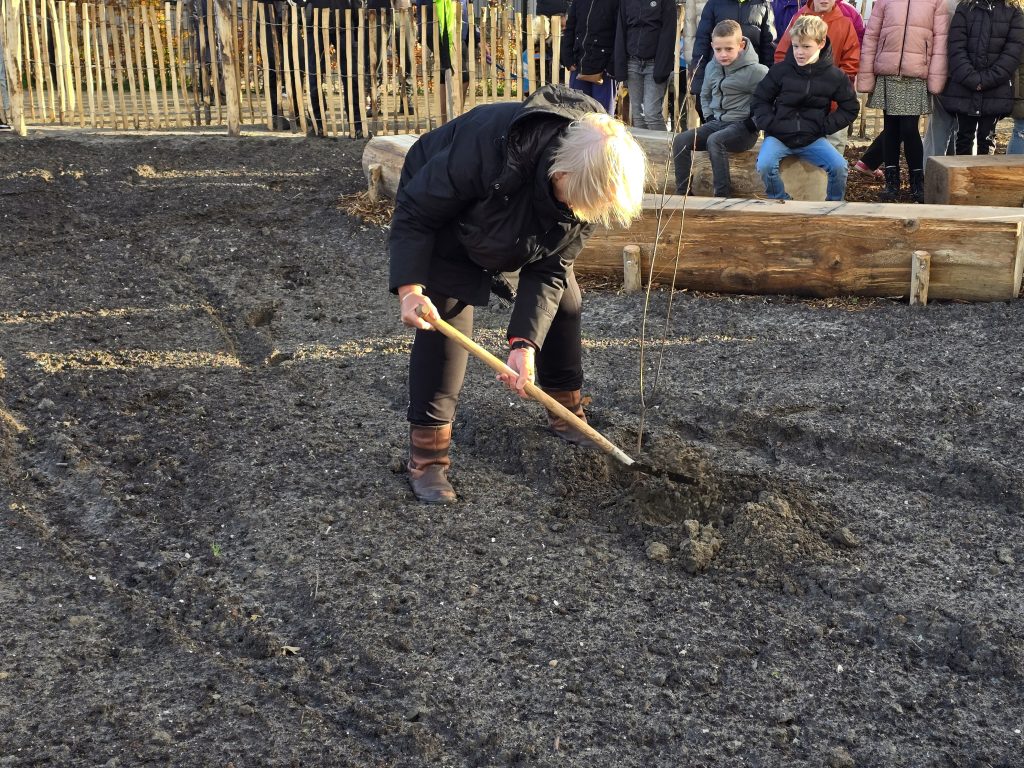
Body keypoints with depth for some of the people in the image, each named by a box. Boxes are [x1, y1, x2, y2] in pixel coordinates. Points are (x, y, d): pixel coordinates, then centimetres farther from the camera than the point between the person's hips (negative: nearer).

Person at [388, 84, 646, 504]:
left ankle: (566, 412, 24)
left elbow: (550, 268, -21)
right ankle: (426, 455, -9)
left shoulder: (590, 185, -27)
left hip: (521, 235, 5)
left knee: (565, 302, 2)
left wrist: (525, 341, -30)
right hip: (443, 222, -5)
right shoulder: (489, 147, -45)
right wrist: (409, 287, -40)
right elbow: (415, 213, -31)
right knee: (446, 318, -17)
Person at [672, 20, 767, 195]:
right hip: (717, 122, 7)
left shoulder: (754, 71, -13)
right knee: (680, 141, -14)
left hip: (743, 127, -7)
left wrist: (754, 122, -14)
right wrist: (709, 117, 12)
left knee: (714, 141, -35)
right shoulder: (712, 67, 10)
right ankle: (682, 193, -11)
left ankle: (723, 195, -30)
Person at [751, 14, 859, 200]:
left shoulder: (834, 75, -1)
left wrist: (826, 126, -4)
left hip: (813, 138, 1)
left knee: (839, 166, -22)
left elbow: (851, 107, 9)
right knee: (765, 165, -31)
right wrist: (769, 124, -8)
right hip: (778, 136, -1)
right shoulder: (780, 70, -2)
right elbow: (759, 100, 7)